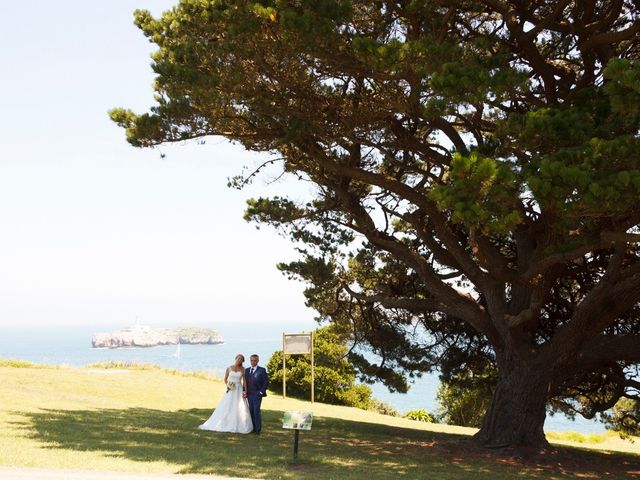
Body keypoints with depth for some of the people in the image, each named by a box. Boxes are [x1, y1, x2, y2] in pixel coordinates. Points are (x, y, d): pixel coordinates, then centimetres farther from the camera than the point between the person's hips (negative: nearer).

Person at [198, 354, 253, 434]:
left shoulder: (243, 369, 1)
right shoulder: (229, 368, 1)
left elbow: (244, 380, 0)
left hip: (239, 390, 0)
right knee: (225, 408, 0)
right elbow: (225, 378, 10)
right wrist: (227, 385, -8)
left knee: (240, 409, -5)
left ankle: (240, 426, 4)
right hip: (230, 391, 0)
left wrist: (245, 391, -10)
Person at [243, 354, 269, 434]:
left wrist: (261, 392, -10)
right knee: (251, 411, 4)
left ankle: (258, 429, -6)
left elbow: (266, 382, -4)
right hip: (249, 394, 5)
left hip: (257, 394, -5)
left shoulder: (262, 370, -2)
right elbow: (245, 381, 16)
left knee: (256, 411, -11)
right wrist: (245, 391, 3)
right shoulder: (247, 370, 14)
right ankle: (253, 428, 9)